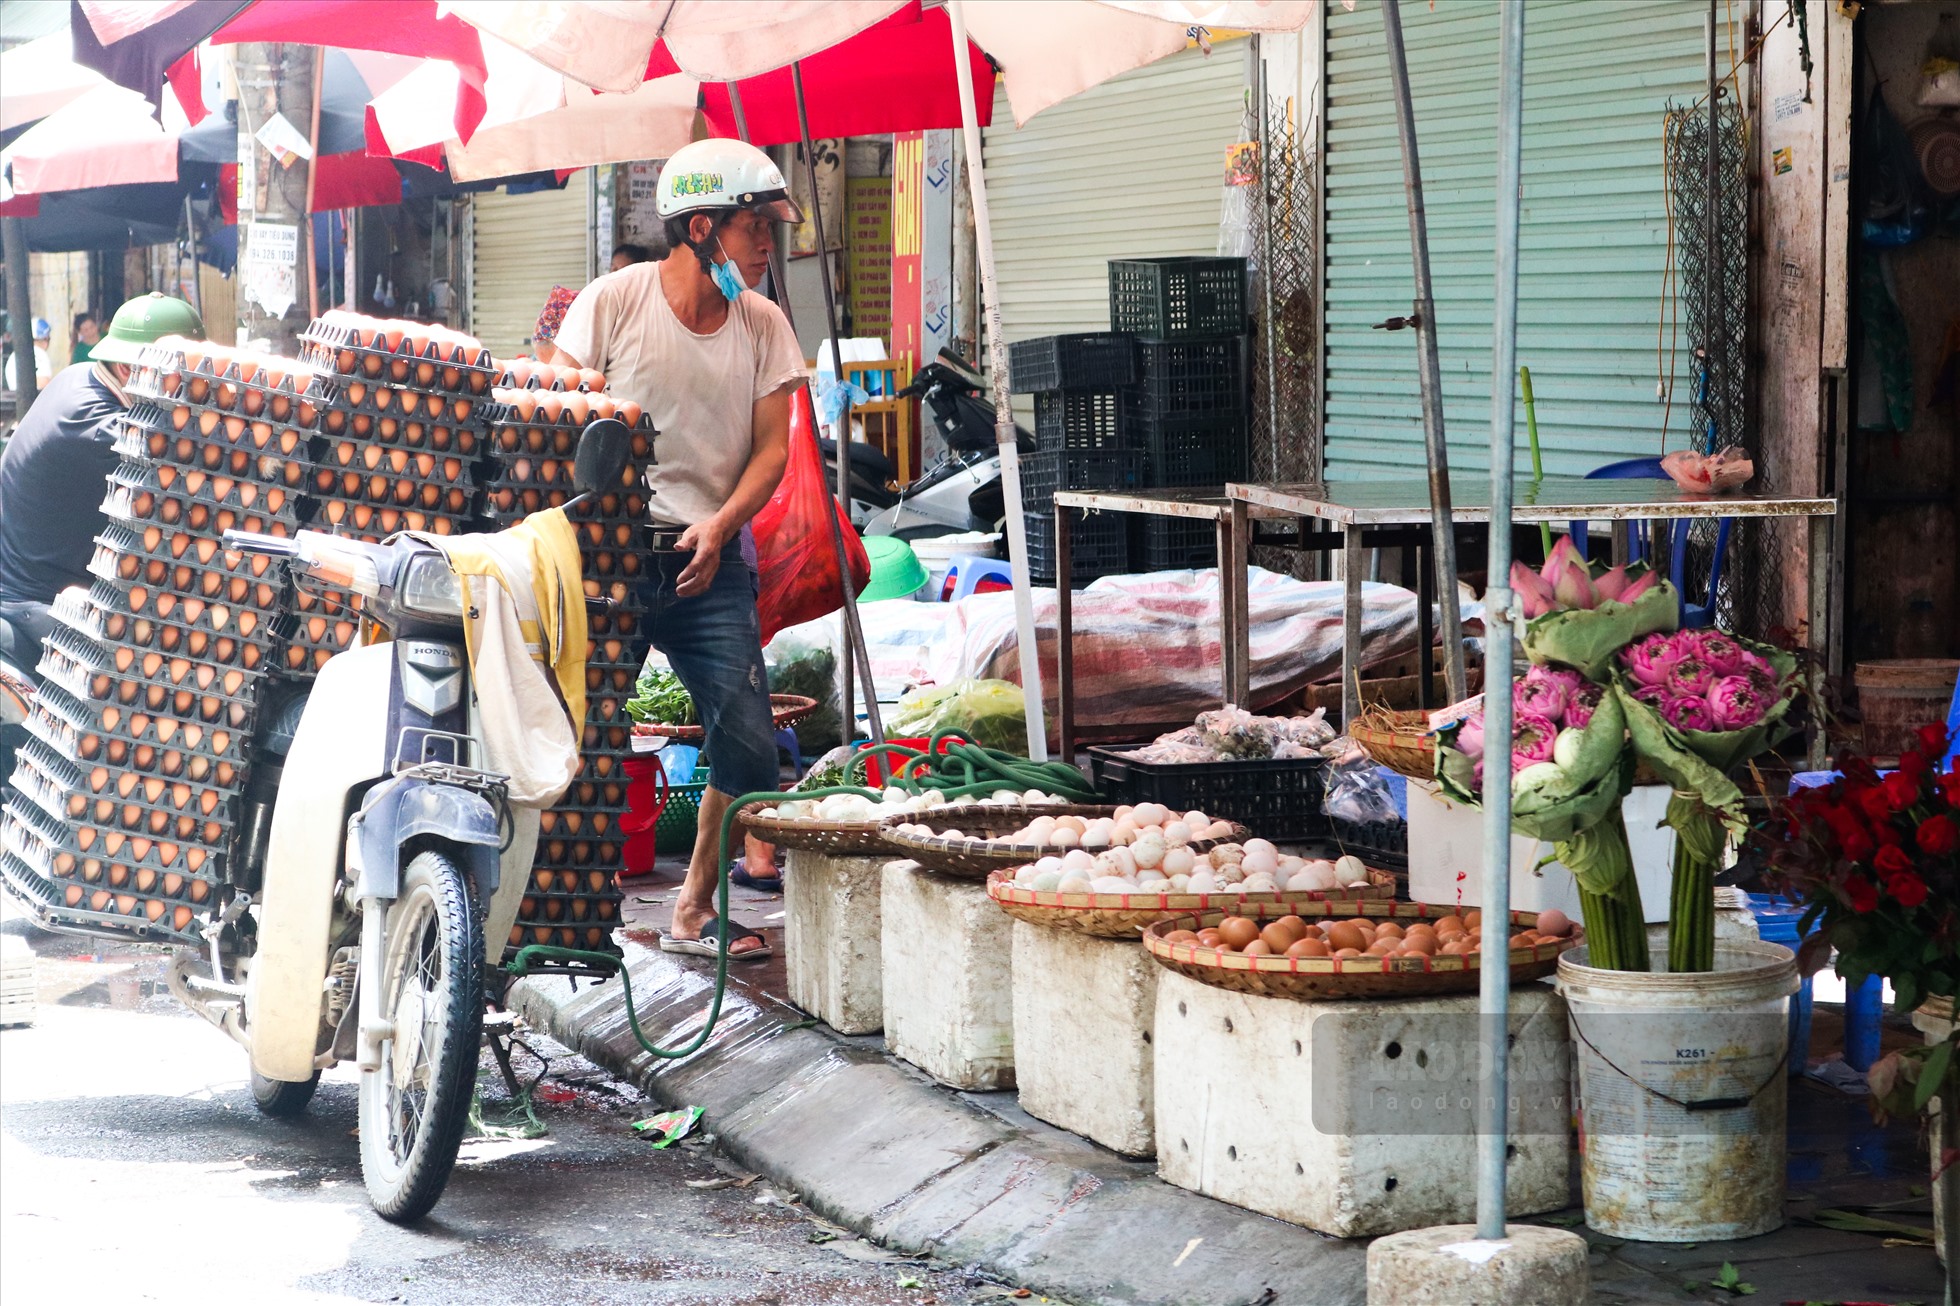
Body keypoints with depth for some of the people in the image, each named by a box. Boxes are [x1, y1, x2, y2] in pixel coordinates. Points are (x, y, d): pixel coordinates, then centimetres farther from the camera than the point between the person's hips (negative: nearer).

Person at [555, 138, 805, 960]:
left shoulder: (763, 326, 6)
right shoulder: (615, 300, -4)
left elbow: (771, 448, 5)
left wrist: (718, 528, -12)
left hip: (709, 562, 3)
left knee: (749, 747, -3)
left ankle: (695, 909, 15)